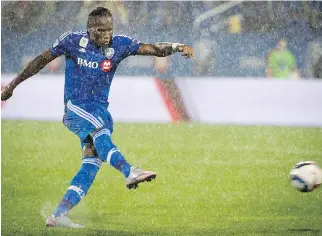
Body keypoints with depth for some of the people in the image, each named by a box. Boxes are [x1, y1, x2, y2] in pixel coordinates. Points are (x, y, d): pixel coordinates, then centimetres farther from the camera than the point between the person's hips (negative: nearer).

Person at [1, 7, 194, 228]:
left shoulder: (119, 44, -1)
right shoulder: (72, 41, -6)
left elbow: (153, 48, -11)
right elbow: (42, 60, 4)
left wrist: (177, 47, -30)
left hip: (99, 109, 4)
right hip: (75, 107, -4)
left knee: (92, 162, -8)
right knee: (100, 132, -33)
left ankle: (59, 214, -5)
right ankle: (129, 172, -56)